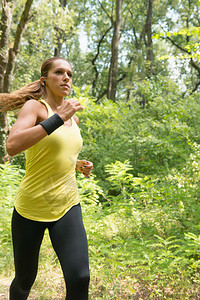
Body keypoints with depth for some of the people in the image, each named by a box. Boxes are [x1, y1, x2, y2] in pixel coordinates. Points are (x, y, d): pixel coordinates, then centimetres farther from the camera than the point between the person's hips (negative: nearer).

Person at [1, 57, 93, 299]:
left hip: (67, 206, 4)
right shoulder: (34, 106, -7)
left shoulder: (73, 118, 11)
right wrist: (58, 118, -24)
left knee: (79, 278, -14)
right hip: (31, 207, -4)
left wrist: (79, 165, 8)